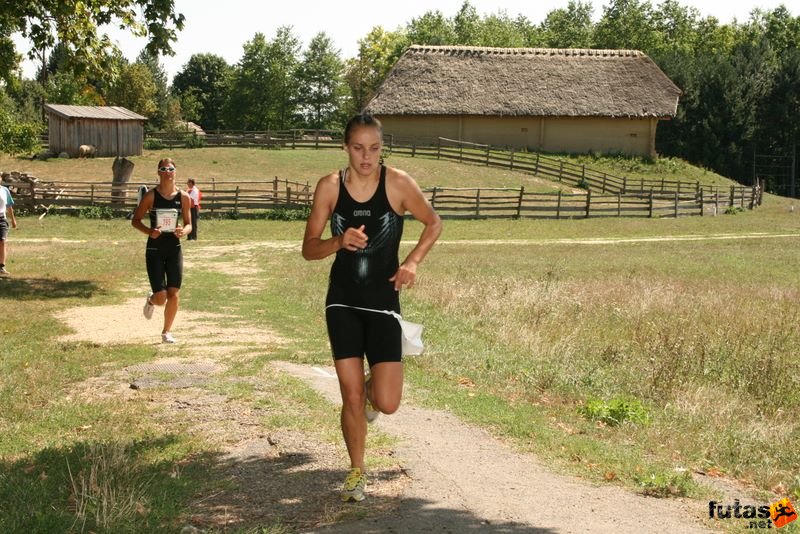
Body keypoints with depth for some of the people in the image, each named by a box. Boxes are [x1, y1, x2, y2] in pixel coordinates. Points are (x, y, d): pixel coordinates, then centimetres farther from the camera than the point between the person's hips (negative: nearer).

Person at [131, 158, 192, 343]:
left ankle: (167, 332, 19)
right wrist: (149, 231, -19)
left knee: (174, 295, -1)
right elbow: (135, 220, -1)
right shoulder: (151, 196, -7)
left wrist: (184, 231, -14)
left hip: (174, 249, 3)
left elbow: (188, 224, 9)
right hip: (154, 250, -2)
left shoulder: (183, 197, 1)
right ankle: (151, 300, 31)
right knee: (161, 298, -7)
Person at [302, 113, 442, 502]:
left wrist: (411, 262, -7)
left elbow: (434, 224, 6)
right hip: (342, 302, 1)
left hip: (384, 301, -1)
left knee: (387, 403, -7)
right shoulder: (329, 186, -5)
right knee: (351, 396, 3)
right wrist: (338, 242, -22)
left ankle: (372, 388, 31)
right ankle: (356, 472, 25)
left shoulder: (397, 183, -10)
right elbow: (309, 248, -2)